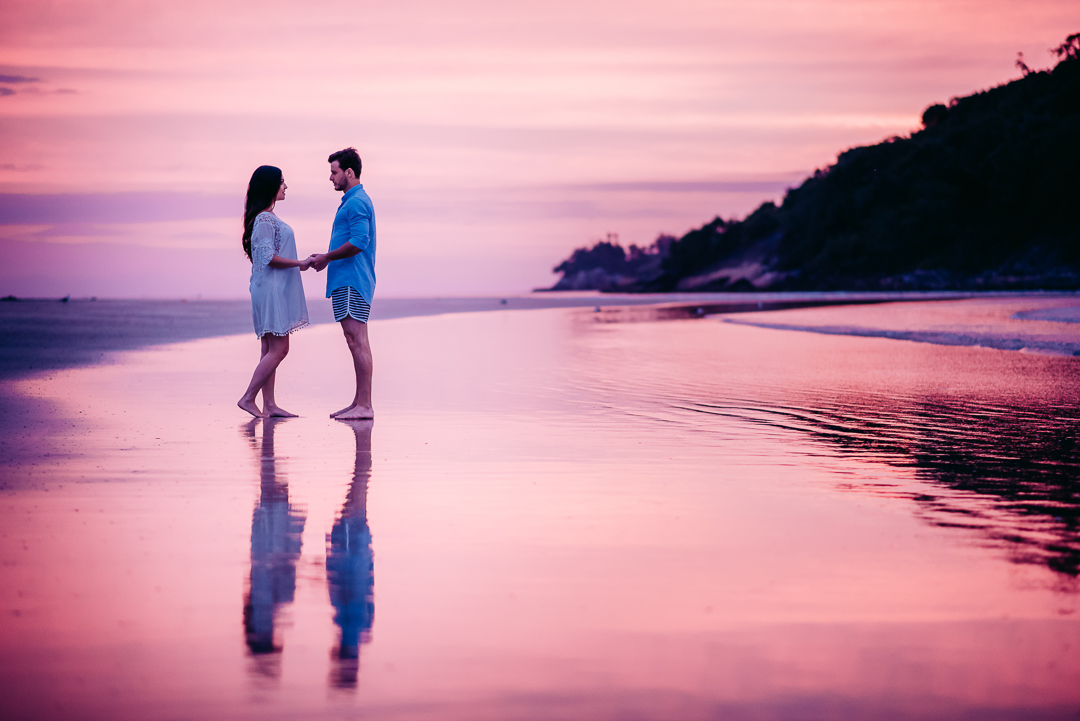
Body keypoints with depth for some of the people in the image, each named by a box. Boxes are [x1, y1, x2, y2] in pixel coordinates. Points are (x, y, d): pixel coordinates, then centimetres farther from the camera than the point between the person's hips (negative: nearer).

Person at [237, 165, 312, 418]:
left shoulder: (268, 217, 16)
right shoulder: (264, 219, -15)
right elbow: (269, 257, -20)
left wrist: (298, 265, 20)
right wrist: (300, 264, -14)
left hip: (275, 288, 10)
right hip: (271, 287, -10)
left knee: (271, 349, 8)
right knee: (278, 349, -10)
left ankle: (269, 404, 8)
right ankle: (248, 398, -7)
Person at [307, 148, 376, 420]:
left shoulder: (357, 202, -12)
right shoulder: (355, 201, 21)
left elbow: (358, 242, -22)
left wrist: (327, 258, -12)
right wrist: (326, 258, 16)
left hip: (352, 282, -11)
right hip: (346, 280, 11)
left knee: (357, 340, -12)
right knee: (355, 341, 10)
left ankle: (365, 406, -13)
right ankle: (359, 403, 12)